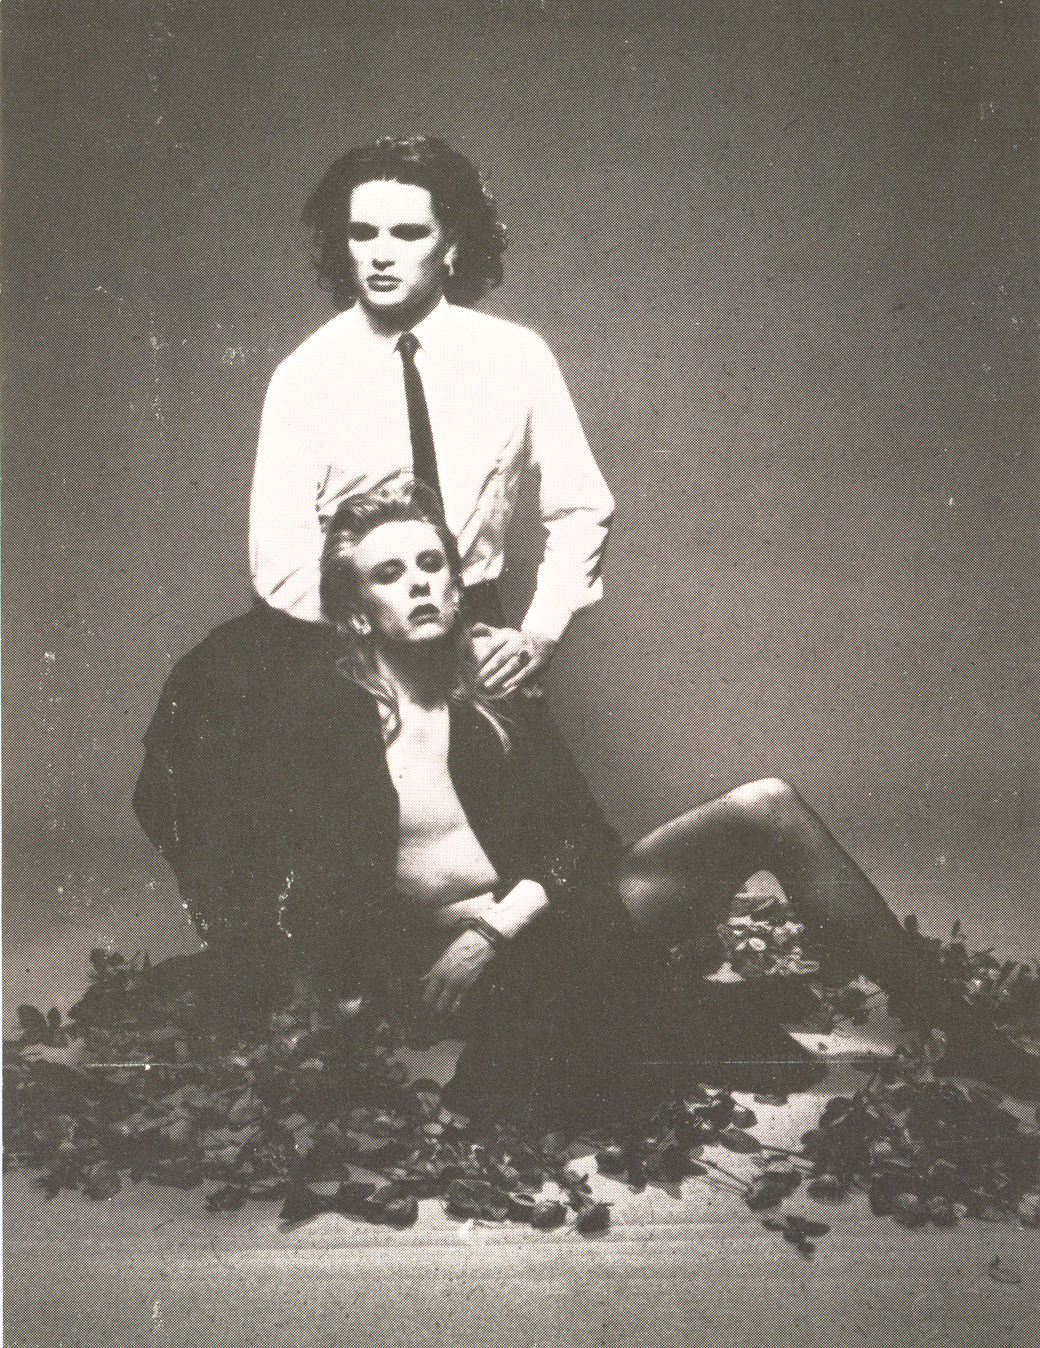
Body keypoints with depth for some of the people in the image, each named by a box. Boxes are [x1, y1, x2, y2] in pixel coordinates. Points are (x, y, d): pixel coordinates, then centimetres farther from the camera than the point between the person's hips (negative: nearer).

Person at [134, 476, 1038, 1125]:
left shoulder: (502, 704, 13)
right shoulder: (324, 726, 4)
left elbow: (582, 836, 3)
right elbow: (315, 895, 0)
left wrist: (502, 922, -14)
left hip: (548, 924, 3)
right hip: (445, 966, -3)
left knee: (767, 808, -17)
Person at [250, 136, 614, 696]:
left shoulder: (517, 357, 0)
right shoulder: (304, 376, -3)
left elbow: (580, 511, 7)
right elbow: (278, 561, -5)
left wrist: (539, 634, -6)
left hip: (476, 627, 1)